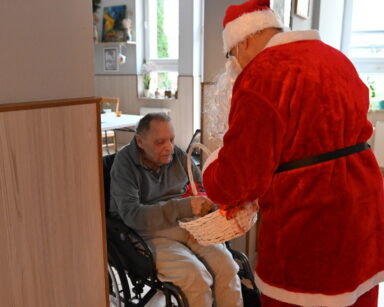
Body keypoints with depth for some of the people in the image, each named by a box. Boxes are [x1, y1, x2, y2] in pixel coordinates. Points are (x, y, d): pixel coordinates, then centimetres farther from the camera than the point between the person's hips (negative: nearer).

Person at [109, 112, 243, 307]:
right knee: (196, 275, -26)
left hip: (189, 225, 4)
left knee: (227, 266, -17)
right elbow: (131, 214, -20)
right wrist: (182, 207, -31)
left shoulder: (177, 155, 4)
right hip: (152, 235, -4)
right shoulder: (124, 163, -9)